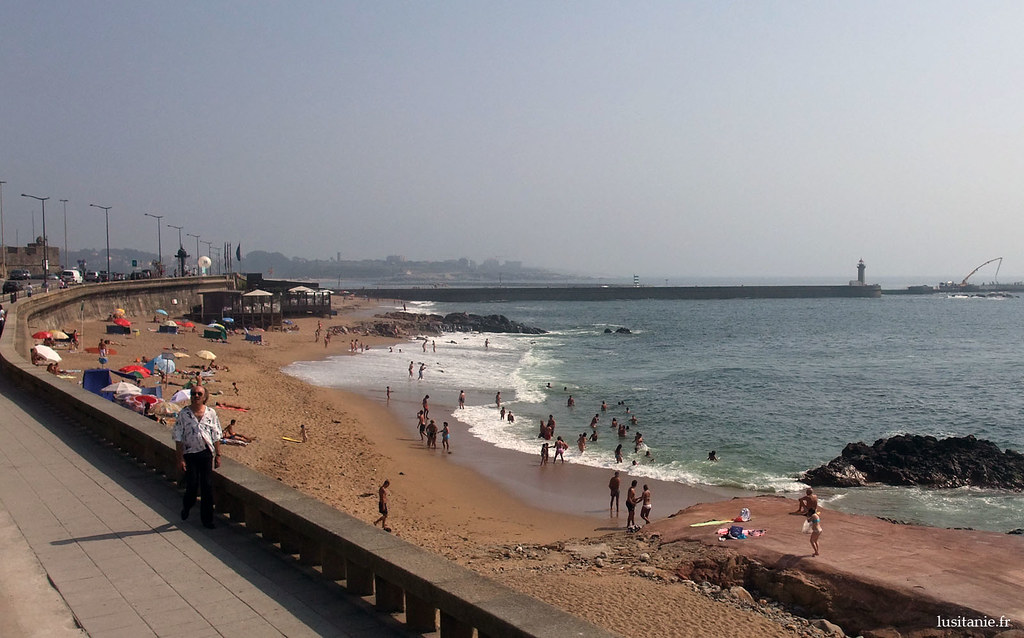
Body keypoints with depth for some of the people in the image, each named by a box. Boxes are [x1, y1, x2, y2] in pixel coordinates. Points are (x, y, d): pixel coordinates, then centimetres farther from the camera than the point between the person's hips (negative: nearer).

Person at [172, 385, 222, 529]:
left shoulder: (211, 413, 1)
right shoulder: (183, 414, -5)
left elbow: (216, 436, 7)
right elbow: (178, 438, -4)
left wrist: (218, 455, 6)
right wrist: (180, 459, -8)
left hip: (207, 453, 2)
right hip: (190, 454, -2)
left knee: (207, 486, 3)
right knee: (192, 485, -2)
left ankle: (207, 519, 14)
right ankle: (186, 506, 31)